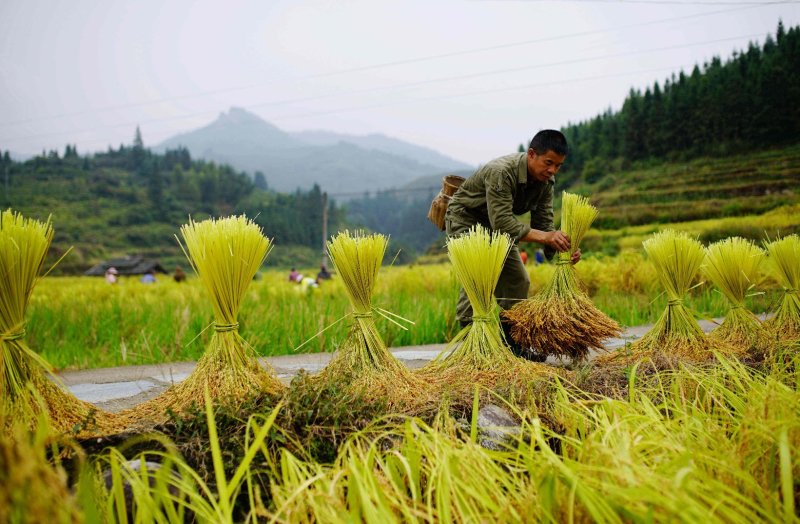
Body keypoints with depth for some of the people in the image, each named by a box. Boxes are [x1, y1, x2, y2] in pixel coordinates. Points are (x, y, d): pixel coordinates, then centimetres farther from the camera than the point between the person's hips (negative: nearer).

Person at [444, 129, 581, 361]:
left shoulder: (546, 181, -11)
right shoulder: (501, 172, -35)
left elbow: (544, 224, -9)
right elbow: (502, 222, -41)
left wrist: (560, 247, -28)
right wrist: (543, 236, -48)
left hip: (497, 224, 8)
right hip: (465, 221, -7)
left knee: (518, 280, 2)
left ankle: (513, 343, 14)